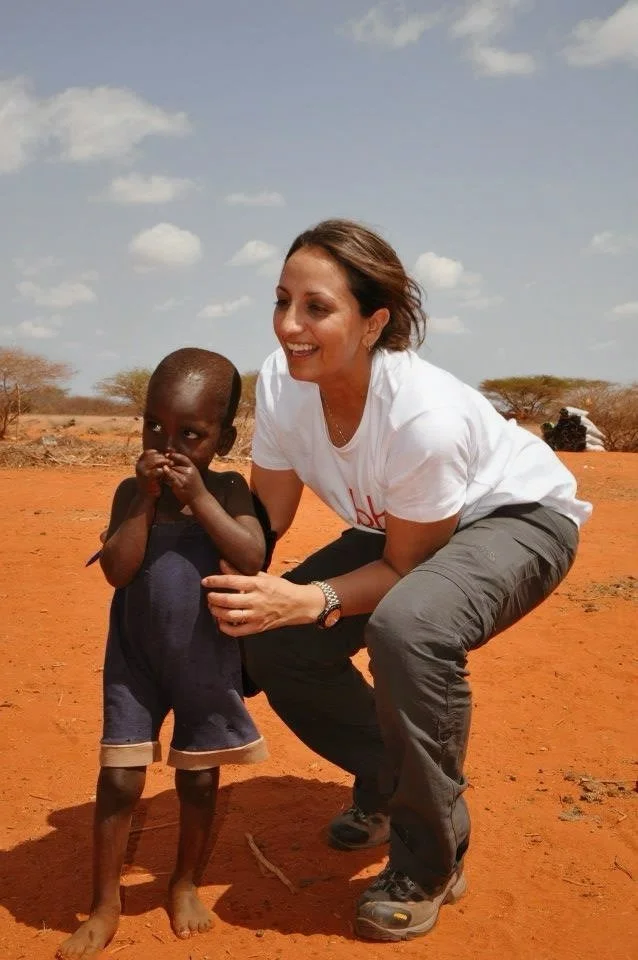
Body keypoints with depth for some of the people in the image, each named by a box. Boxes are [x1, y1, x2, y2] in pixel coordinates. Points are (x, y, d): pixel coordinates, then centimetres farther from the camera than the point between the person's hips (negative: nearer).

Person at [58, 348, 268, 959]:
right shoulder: (132, 492, -6)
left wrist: (199, 497, -24)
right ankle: (104, 907, 19)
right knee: (118, 782, 1)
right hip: (136, 659, 0)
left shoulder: (227, 490, -7)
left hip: (206, 661, 0)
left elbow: (252, 559, -22)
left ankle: (185, 885, 37)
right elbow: (117, 569, -18)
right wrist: (146, 499, -22)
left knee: (199, 781, 13)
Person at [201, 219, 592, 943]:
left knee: (406, 626, -37)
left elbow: (404, 568, -24)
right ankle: (388, 785, 20)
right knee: (273, 641, -7)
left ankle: (430, 861, -11)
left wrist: (311, 600, -40)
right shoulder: (282, 382, -19)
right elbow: (267, 516, -10)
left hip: (520, 518, -7)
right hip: (402, 526, 7)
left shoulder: (425, 416, -37)